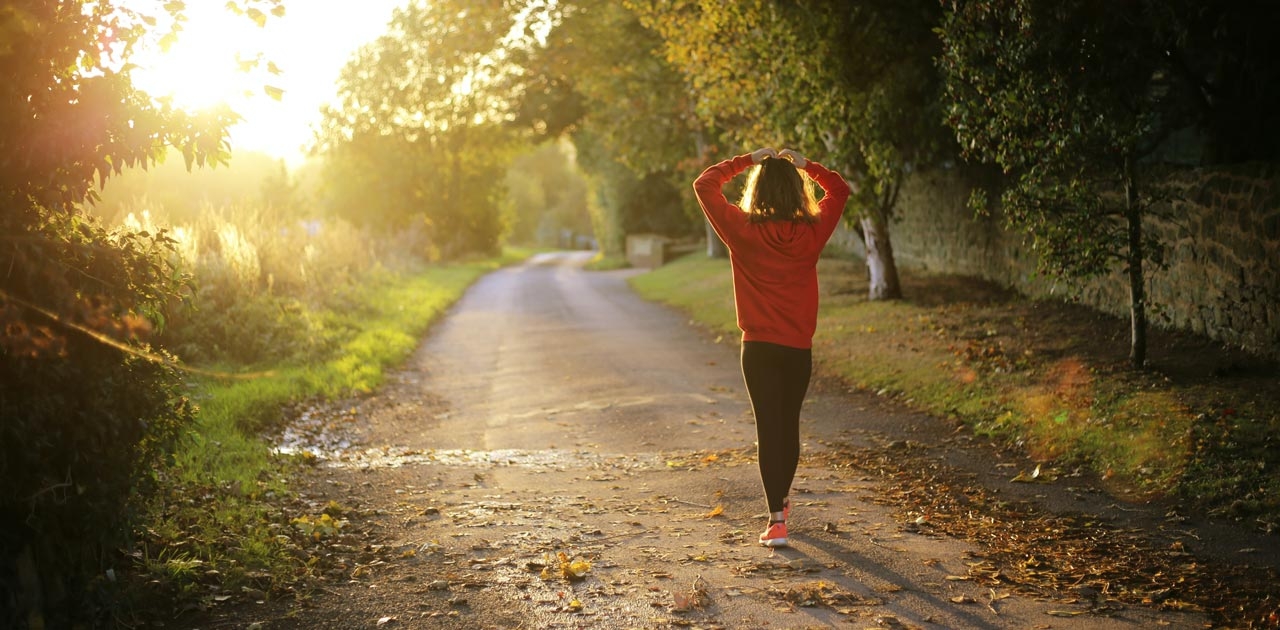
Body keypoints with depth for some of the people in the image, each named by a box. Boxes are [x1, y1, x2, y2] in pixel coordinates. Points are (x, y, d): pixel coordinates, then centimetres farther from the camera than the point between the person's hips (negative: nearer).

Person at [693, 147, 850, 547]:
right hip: (799, 348, 3)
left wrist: (746, 161, 4)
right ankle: (781, 501, 36)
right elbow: (839, 190, 14)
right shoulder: (811, 232, -4)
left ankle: (776, 520, -9)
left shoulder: (743, 230, -10)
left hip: (759, 347, -2)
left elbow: (704, 185, 0)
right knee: (789, 425, 18)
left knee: (768, 428, -2)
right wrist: (804, 165, 11)